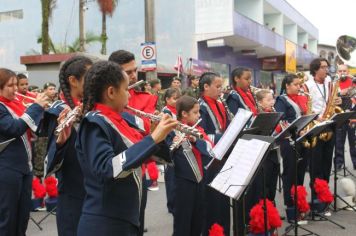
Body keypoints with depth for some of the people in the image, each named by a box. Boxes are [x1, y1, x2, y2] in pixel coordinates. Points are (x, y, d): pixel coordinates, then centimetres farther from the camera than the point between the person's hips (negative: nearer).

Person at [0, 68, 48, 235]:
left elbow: (36, 128, 14)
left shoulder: (17, 104, 12)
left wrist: (43, 108, -3)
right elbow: (15, 129, -24)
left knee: (23, 216, 15)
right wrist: (36, 106, -18)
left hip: (25, 166, 8)